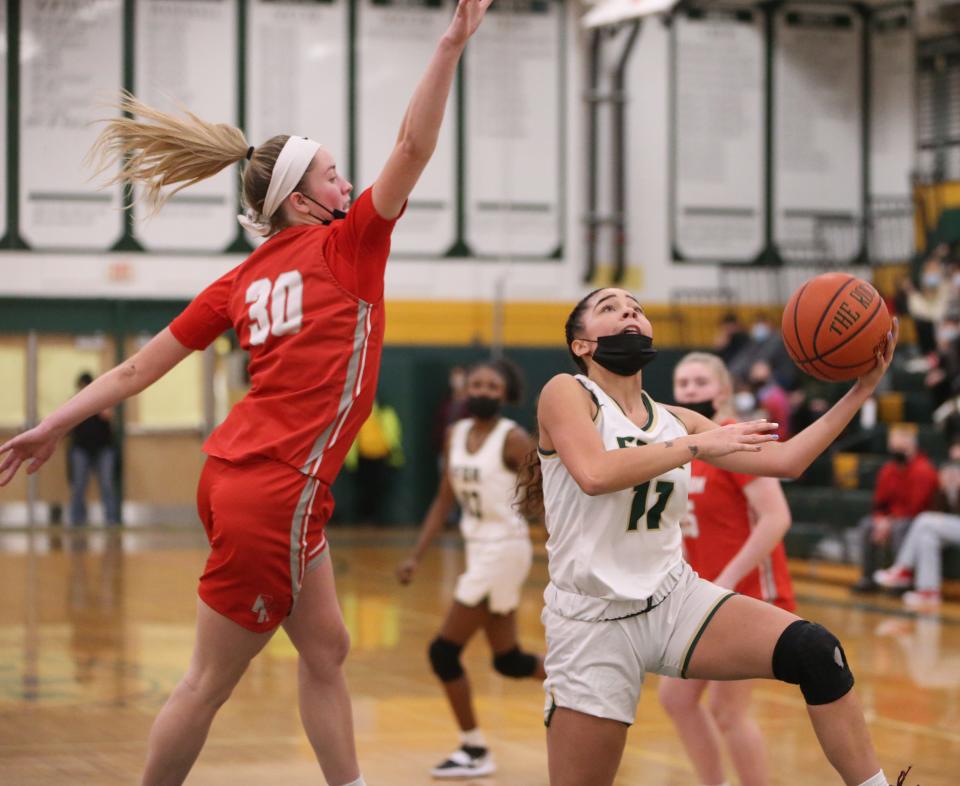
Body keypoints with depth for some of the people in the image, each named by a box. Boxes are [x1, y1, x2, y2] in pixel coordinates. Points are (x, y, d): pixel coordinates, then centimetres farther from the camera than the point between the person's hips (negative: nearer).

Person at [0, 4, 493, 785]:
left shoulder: (241, 281, 8)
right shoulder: (345, 248, -8)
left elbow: (139, 368, 7)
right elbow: (413, 148, -16)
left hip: (237, 478, 8)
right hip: (272, 497, -8)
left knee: (325, 649, 14)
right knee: (209, 683, 1)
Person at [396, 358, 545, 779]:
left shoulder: (513, 440, -13)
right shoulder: (456, 434, 8)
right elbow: (444, 501, 15)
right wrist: (416, 557, 10)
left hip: (504, 551, -8)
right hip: (480, 550, 8)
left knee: (444, 650, -6)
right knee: (508, 660, 14)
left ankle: (474, 750, 6)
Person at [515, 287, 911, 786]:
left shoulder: (676, 422, 11)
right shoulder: (566, 393, -5)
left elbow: (784, 461, 10)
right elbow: (594, 474, -25)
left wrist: (861, 389, 3)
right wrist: (699, 444, -19)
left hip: (675, 599, 5)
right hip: (592, 621, -5)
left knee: (816, 650, -17)